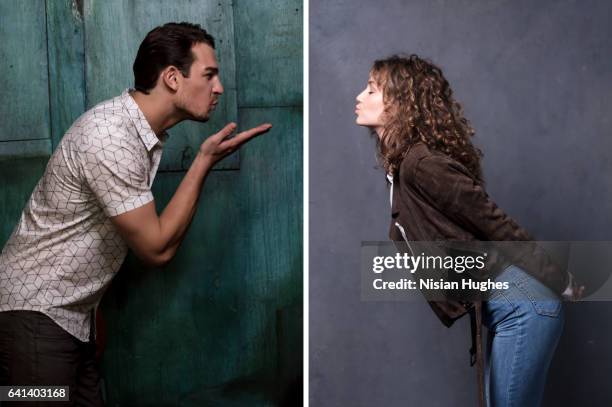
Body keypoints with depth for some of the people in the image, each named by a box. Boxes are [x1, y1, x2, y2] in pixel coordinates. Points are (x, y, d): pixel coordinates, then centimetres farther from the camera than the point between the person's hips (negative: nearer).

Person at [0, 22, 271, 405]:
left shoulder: (145, 130, 5)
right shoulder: (110, 138, -25)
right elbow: (158, 247, -20)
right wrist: (205, 161, -17)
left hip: (73, 316, 9)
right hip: (34, 315, -9)